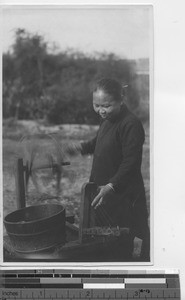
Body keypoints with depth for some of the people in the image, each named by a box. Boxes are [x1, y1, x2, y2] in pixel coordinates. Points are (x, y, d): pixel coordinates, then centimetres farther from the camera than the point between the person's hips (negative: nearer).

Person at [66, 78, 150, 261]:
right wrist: (82, 148, 8)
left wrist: (112, 186, -36)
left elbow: (131, 162, -27)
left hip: (123, 195, -9)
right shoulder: (106, 120, 8)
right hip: (103, 191, 9)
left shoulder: (131, 124, -22)